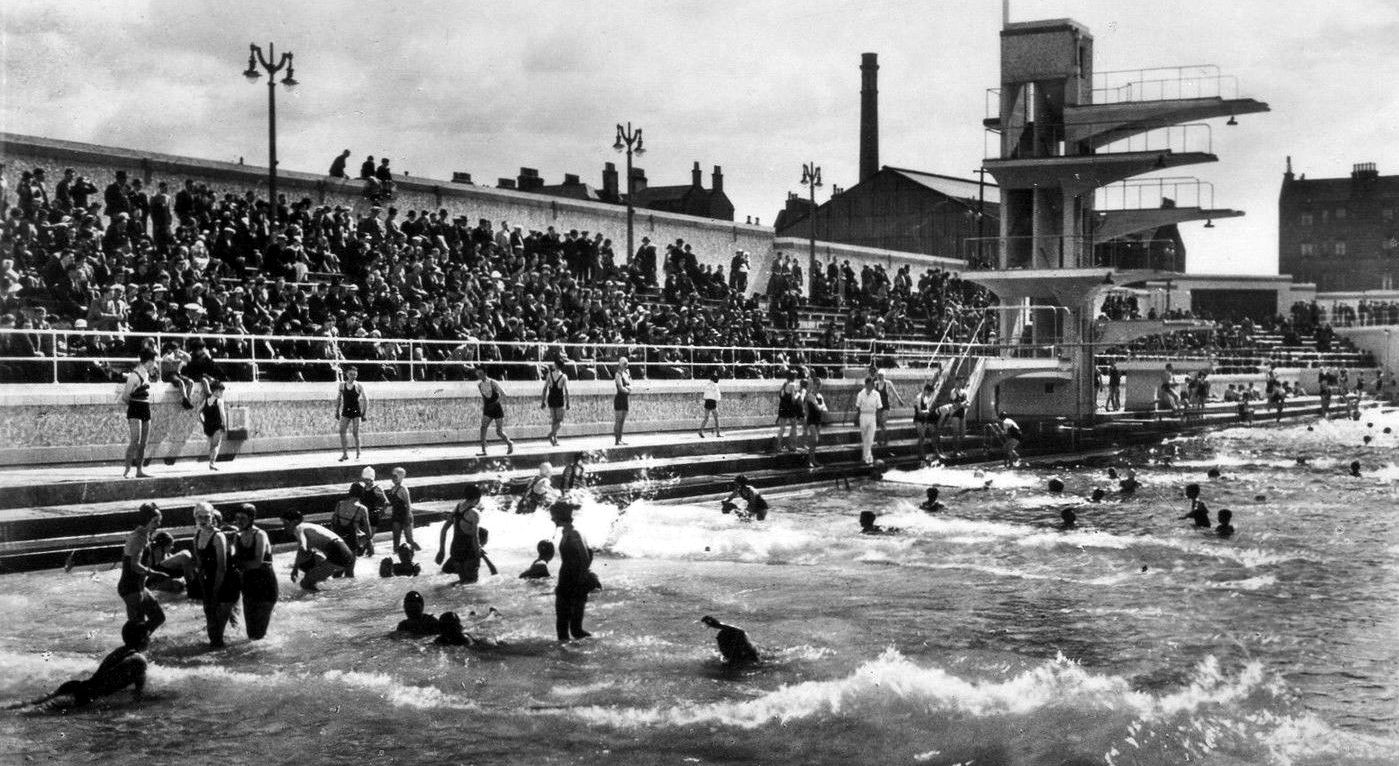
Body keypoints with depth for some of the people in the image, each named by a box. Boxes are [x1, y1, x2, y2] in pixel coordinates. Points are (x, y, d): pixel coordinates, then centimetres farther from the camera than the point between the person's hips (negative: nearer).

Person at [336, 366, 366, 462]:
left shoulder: (359, 386, -3)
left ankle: (358, 454, 8)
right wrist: (337, 411, 11)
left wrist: (364, 413, -5)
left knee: (356, 433, -2)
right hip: (345, 412, 3)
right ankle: (345, 454, 0)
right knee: (342, 432, -7)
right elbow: (338, 399, 14)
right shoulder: (342, 385, 4)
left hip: (356, 411, -3)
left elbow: (365, 400, -1)